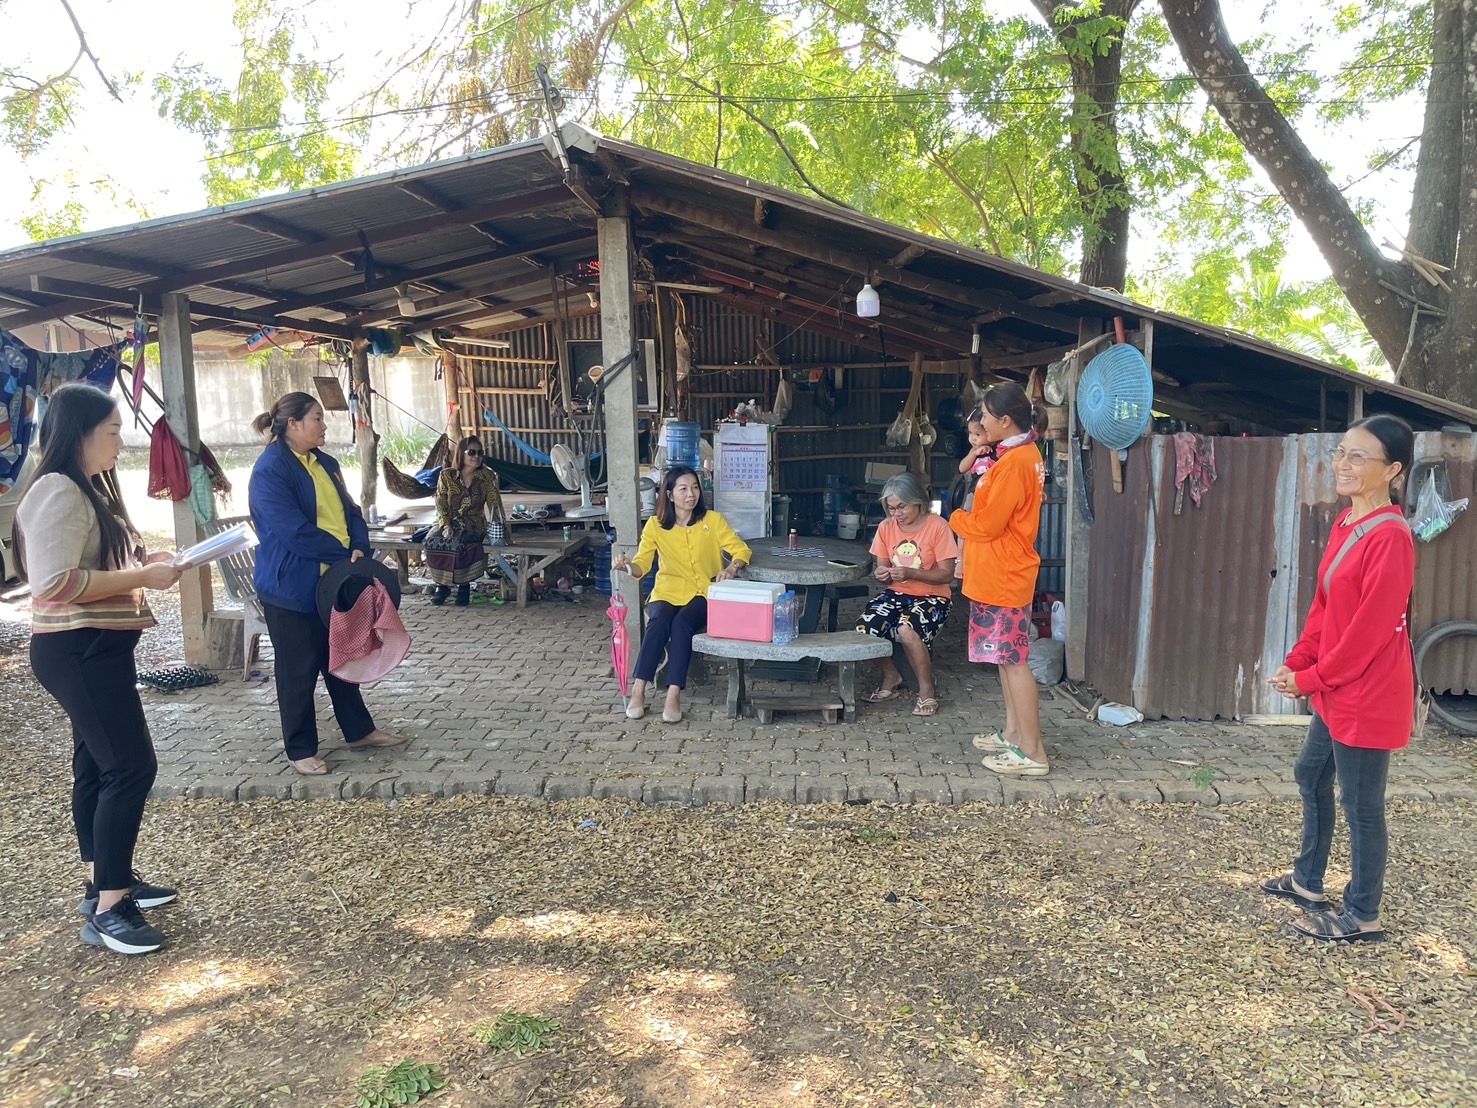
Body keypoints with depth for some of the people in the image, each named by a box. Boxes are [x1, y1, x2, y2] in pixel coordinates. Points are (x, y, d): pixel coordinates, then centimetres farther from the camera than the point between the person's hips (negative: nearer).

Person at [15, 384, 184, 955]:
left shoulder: (90, 488, 15)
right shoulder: (57, 493, -18)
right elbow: (57, 582, -26)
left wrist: (145, 563, 6)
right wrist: (142, 577, -21)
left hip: (98, 647, 11)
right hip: (78, 651, -11)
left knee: (97, 764, 16)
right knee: (131, 766, -10)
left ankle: (106, 882, 27)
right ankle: (107, 908, -3)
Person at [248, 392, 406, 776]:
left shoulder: (325, 463, 10)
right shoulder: (271, 470, -16)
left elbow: (350, 511, 10)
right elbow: (294, 531, -23)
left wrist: (360, 548, -9)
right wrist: (344, 553, -16)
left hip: (335, 581, 8)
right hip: (292, 586, -8)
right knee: (298, 670, 4)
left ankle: (359, 730, 31)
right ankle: (300, 750, 17)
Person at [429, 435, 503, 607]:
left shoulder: (487, 476, 2)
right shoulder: (447, 475, 2)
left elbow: (494, 503, -2)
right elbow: (441, 503, -2)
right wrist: (446, 525, -17)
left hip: (474, 525, -1)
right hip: (449, 523, 1)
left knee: (463, 541, -34)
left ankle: (464, 585, -14)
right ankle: (442, 584, -10)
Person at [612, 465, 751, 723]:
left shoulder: (712, 520, -1)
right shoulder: (655, 525, 1)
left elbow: (742, 549, -2)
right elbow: (642, 565, -6)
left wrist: (732, 568, -24)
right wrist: (627, 565, -29)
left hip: (703, 594, -1)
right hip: (667, 592, 1)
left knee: (682, 622, -32)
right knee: (658, 621, -32)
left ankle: (674, 695, -33)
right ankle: (638, 691, -29)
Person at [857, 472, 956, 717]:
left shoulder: (937, 526, -11)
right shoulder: (887, 527, 3)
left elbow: (947, 574, -12)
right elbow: (883, 567, 11)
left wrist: (910, 573, -26)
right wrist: (882, 574, -15)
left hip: (931, 596, -5)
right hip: (896, 594, 5)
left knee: (907, 630, -36)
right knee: (864, 628, -24)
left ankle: (927, 690, -11)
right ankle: (891, 678, 5)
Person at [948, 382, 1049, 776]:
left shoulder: (1014, 462, -20)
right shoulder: (1025, 454, 12)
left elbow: (986, 525, -18)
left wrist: (955, 518, -1)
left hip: (1004, 578, -10)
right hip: (999, 576, 10)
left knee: (1013, 660, -5)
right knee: (1006, 656, 17)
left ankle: (1031, 753, 2)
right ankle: (1013, 734, 28)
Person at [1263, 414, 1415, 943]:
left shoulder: (1390, 537, -22)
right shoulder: (1346, 524, 6)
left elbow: (1370, 628, -22)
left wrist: (1311, 679, -13)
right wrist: (1296, 662, 3)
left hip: (1370, 695, -10)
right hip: (1335, 689, 10)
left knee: (1361, 805, 4)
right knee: (1311, 775, 21)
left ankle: (1362, 916, 22)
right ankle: (1308, 882, 39)